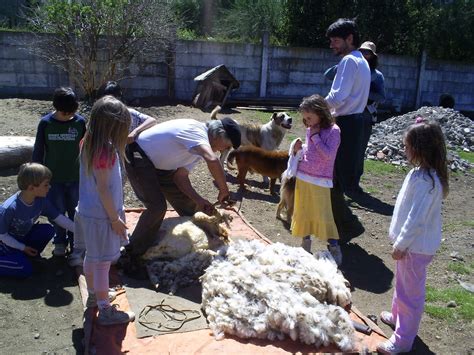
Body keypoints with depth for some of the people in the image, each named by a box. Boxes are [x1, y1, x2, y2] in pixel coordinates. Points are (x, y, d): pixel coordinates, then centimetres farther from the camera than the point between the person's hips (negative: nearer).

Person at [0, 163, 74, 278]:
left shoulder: (41, 201, -16)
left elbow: (59, 218, -8)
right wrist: (23, 248, -14)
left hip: (24, 237, 6)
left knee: (48, 230, -18)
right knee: (25, 270, -22)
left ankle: (30, 255, 4)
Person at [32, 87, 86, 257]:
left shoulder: (80, 121, -8)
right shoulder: (45, 123, -10)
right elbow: (38, 150, -1)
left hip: (75, 176, 0)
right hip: (53, 177, 0)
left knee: (75, 211, 11)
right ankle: (60, 241, 29)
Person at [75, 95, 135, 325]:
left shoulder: (89, 143, 1)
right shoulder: (105, 151, -25)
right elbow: (103, 189, -23)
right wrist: (115, 218, -15)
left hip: (88, 211, 9)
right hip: (101, 215, -9)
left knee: (91, 256, 23)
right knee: (103, 262, 2)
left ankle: (93, 294, 42)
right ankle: (105, 311, 14)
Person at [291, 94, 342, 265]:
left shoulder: (333, 131, -11)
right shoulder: (310, 130, 7)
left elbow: (328, 154, -20)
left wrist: (315, 136, -17)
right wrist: (299, 149, -1)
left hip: (319, 182, -6)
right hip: (303, 178, 7)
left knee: (323, 215, -4)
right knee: (303, 212, 14)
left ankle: (334, 249, 8)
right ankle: (306, 244, 29)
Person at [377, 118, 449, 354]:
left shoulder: (424, 180, -30)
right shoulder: (426, 172, 1)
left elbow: (416, 219, -28)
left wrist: (400, 245, -18)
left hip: (415, 246, -10)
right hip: (414, 242, 10)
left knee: (410, 292, 5)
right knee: (402, 284, 28)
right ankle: (398, 316, 50)